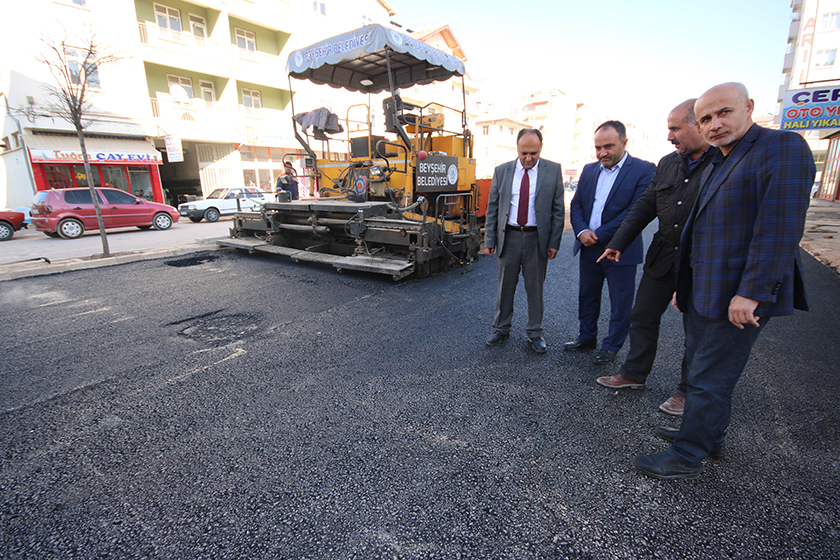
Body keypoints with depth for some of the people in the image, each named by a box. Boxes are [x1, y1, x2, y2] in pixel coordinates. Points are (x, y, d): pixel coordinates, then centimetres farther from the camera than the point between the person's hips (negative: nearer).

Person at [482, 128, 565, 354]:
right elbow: (492, 208, 5)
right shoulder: (501, 171, 3)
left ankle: (534, 333, 25)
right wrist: (489, 240, 0)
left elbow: (558, 209, 1)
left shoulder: (553, 170, 1)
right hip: (509, 236, 1)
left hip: (537, 238, -1)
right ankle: (501, 329, 27)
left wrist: (554, 242, -5)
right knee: (505, 286, 10)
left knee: (535, 288, 9)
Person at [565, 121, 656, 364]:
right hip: (588, 247, 5)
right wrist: (581, 231, -10)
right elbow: (576, 204, 9)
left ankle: (612, 346, 23)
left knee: (620, 303, 7)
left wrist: (599, 235, -17)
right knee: (587, 296, 16)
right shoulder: (589, 170, 9)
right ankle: (587, 337, 32)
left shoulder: (644, 170, -8)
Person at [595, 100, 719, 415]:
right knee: (643, 317, 13)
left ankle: (688, 391, 28)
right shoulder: (667, 164, 6)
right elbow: (644, 207, 10)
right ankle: (634, 374, 30)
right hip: (662, 258, 6)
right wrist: (618, 243, 6)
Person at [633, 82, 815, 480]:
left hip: (738, 298, -9)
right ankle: (710, 435, 38)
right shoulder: (716, 165, 18)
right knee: (700, 370, 19)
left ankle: (686, 457, 15)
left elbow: (780, 227, -21)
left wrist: (752, 293, -25)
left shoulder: (781, 147, -11)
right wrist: (684, 285, 19)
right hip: (702, 294, 9)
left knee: (710, 380, 1)